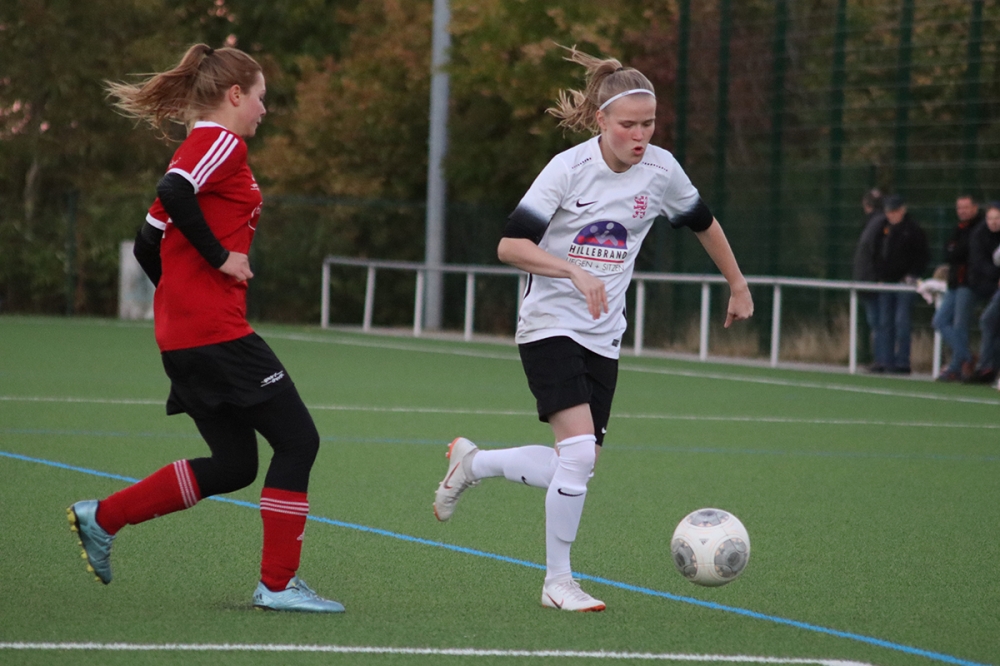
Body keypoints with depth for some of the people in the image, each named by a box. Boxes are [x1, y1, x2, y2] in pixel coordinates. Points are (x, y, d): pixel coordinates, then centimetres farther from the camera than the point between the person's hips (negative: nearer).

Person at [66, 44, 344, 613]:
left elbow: (148, 245, 22)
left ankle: (102, 519, 16)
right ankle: (278, 584, -2)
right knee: (298, 441, -4)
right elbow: (174, 191, -27)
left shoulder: (199, 148, 21)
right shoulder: (223, 143, -7)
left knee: (234, 465, 14)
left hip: (182, 333, 10)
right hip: (218, 331, -10)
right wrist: (220, 255, -19)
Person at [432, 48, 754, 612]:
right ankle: (558, 582, -6)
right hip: (551, 326, -6)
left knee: (577, 469, 3)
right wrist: (577, 272, -29)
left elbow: (703, 223, 19)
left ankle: (472, 463, 28)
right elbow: (510, 245, -17)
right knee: (580, 449, -20)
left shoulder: (660, 169, -1)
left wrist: (739, 287, 25)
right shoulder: (569, 168, -14)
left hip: (604, 338, 6)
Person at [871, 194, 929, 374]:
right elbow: (878, 253, 20)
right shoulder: (884, 228, 12)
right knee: (884, 322, 5)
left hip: (904, 283, -6)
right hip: (886, 282, 6)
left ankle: (902, 362, -6)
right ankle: (885, 361, 8)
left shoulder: (913, 229, -5)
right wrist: (879, 275, 10)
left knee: (901, 321, -9)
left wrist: (912, 275, -12)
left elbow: (923, 256, -5)